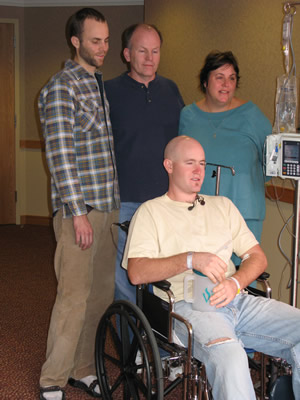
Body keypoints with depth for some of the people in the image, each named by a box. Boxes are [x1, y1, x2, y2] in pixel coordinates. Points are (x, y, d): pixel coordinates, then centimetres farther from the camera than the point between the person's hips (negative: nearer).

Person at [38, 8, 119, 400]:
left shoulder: (103, 85, 17)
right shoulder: (62, 86, -8)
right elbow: (60, 154, -15)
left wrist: (116, 200, 17)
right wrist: (78, 213, -18)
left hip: (108, 206, 8)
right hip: (78, 209, -8)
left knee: (102, 292, 10)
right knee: (75, 295, -5)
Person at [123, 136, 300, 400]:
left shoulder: (223, 205, 26)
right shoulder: (151, 212, 11)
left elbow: (257, 256, 18)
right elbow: (137, 273, -3)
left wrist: (235, 282, -4)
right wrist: (190, 259, -15)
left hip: (237, 299, 5)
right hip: (188, 304, -5)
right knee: (229, 355, -37)